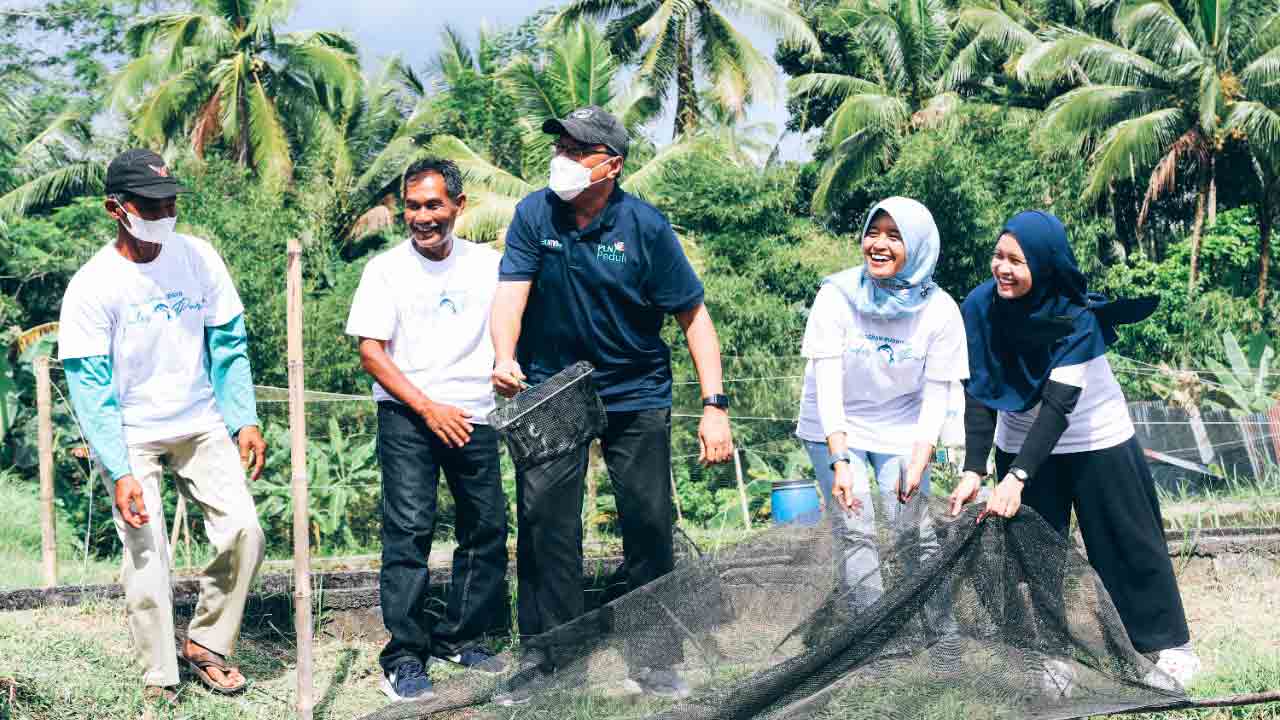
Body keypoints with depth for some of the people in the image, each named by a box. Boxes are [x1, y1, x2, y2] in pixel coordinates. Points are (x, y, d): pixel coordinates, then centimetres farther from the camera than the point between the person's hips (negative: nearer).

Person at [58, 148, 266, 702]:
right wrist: (120, 473, -21)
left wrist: (244, 421, -3)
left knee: (244, 533, -6)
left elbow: (228, 344, 5)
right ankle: (159, 682, 7)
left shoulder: (198, 257, -3)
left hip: (201, 425, 4)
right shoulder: (92, 286, -14)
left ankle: (205, 645, 13)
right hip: (131, 436, -3)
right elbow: (90, 388, -15)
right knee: (146, 556, -6)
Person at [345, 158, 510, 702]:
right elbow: (371, 352, -4)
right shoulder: (386, 269, 0)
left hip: (473, 416, 4)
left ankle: (458, 637, 20)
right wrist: (429, 407, -12)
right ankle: (404, 657, -8)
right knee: (409, 529, -11)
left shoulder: (488, 264, 8)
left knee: (488, 528, 5)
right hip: (407, 416, -3)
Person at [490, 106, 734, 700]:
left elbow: (694, 316, -9)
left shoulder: (645, 227, -12)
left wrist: (714, 405, -15)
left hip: (635, 393, -1)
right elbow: (510, 294, -15)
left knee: (650, 524, 2)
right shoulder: (535, 215, -7)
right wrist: (505, 360, -36)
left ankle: (652, 658, 15)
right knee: (545, 524, -4)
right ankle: (549, 661, 5)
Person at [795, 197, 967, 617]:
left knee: (911, 527, -7)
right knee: (855, 531, -8)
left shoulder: (940, 310, -15)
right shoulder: (836, 295, -19)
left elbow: (936, 394, -11)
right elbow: (827, 381, -22)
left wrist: (919, 461, -23)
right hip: (835, 428, -1)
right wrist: (840, 461, -31)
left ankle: (943, 631, 7)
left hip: (900, 427, 1)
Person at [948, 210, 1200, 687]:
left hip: (1095, 438, -3)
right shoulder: (980, 306, -19)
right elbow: (979, 394, -20)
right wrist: (973, 470, -31)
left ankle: (1167, 641, 21)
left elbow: (1059, 404, -33)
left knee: (1126, 540, 6)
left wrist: (1018, 476, -43)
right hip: (1022, 441, 3)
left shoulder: (1077, 317, -28)